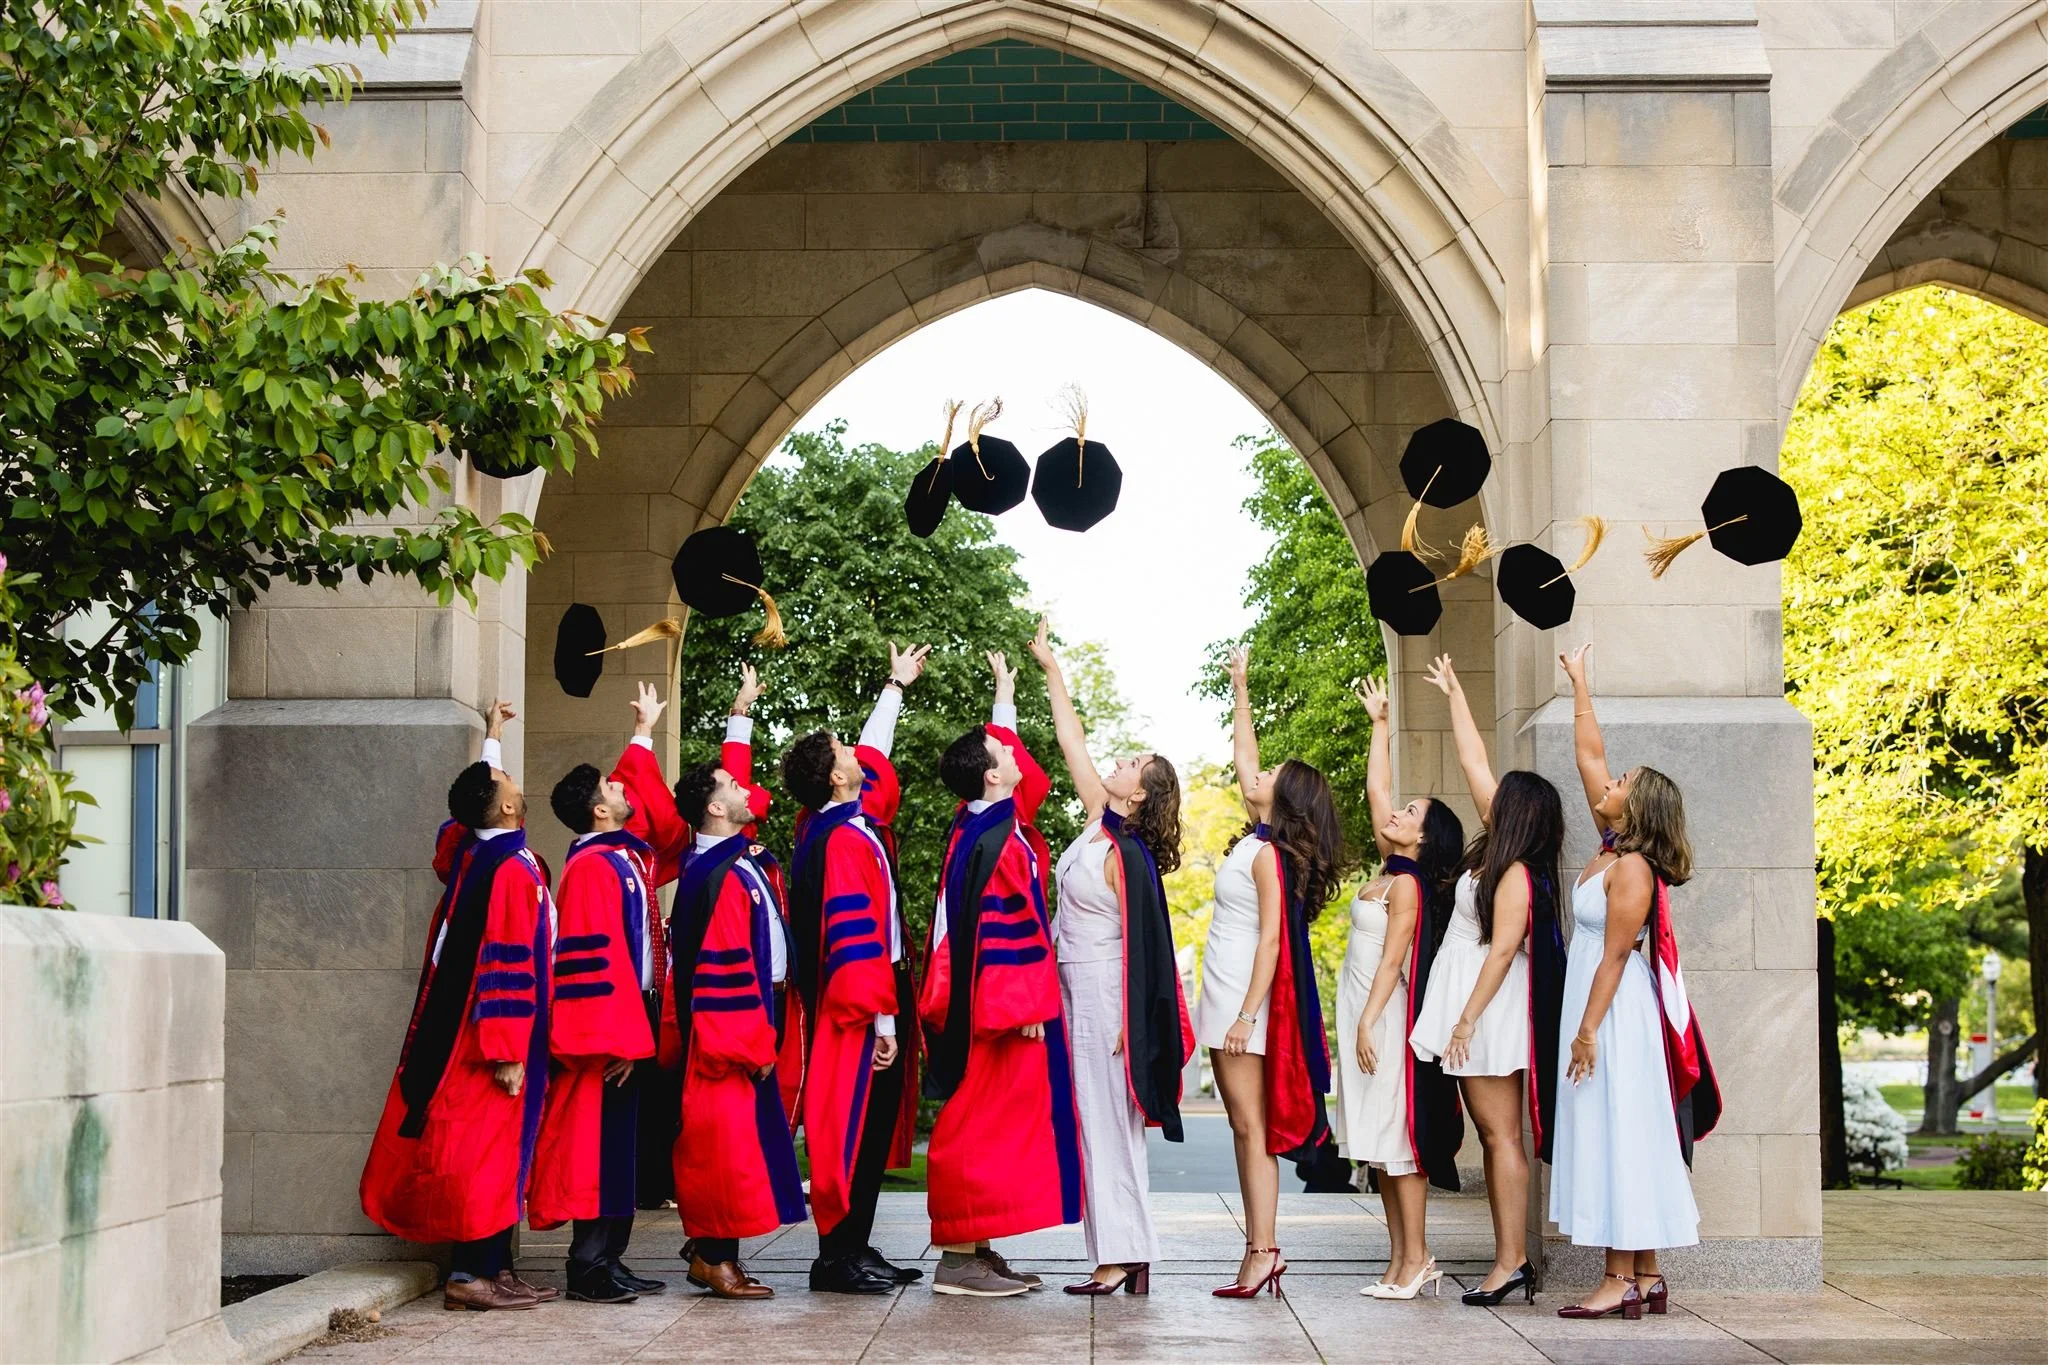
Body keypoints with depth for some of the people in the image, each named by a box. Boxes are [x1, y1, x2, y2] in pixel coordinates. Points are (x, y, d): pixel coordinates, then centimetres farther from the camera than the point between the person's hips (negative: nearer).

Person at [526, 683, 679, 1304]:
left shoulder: (623, 852, 13)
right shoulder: (592, 867, -14)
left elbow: (643, 795, 34)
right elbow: (595, 959, -20)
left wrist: (643, 734, 43)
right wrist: (617, 1036, -23)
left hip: (630, 1019, 10)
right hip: (607, 1023, -10)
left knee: (621, 1143, 10)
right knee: (600, 1141, -7)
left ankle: (609, 1259, 14)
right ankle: (590, 1266, -5)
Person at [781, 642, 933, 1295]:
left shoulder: (834, 824, 11)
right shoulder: (845, 840, -17)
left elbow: (873, 757, 28)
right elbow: (853, 934, -23)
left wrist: (895, 687, 39)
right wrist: (881, 1015, -24)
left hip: (851, 1005, 10)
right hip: (859, 1011, -10)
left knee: (873, 1126, 12)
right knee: (855, 1126, -7)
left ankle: (853, 1248, 15)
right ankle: (839, 1255, -3)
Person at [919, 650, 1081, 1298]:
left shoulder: (981, 823, 12)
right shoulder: (995, 842, -17)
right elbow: (997, 928, -22)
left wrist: (1005, 695, 40)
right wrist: (1023, 1006, -22)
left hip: (990, 1003, 10)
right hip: (1001, 1006, -10)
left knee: (985, 1123, 11)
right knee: (984, 1122, -8)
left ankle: (974, 1249, 14)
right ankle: (959, 1256, -6)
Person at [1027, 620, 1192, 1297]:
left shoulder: (1126, 857, -16)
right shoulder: (1099, 819, 6)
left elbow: (1138, 944, -17)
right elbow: (1071, 740, 14)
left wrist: (1125, 1024, -18)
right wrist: (1051, 668, 17)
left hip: (1106, 994, -9)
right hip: (1080, 989, 9)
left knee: (1108, 1121, -6)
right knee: (1099, 1122, 8)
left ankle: (1122, 1257, -3)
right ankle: (1126, 1255, 10)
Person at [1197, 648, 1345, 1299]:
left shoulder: (1269, 854, -13)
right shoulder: (1264, 842, 11)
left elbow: (1271, 939, -18)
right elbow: (1243, 758, 22)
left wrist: (1247, 1014, -22)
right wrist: (1239, 689, 26)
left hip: (1244, 997, -9)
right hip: (1226, 998, 9)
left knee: (1251, 1126, -10)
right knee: (1246, 1127, 7)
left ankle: (1263, 1251, -10)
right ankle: (1260, 1251, 8)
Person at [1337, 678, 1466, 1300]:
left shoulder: (1407, 885, -11)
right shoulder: (1388, 873, 12)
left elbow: (1392, 959, -15)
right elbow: (1376, 788, 19)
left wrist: (1369, 1023, -18)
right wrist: (1381, 725, 22)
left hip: (1384, 1014, -9)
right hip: (1363, 1013, 9)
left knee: (1398, 1137, -8)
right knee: (1380, 1143, 8)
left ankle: (1415, 1260, -6)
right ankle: (1403, 1259, 10)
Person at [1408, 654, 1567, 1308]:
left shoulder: (1515, 874, -15)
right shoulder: (1498, 856, 9)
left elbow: (1502, 950, -20)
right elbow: (1474, 761, 16)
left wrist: (1467, 1019, -21)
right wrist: (1454, 692, 23)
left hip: (1492, 1014, -9)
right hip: (1475, 1015, 9)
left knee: (1501, 1135, -9)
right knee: (1493, 1137, 9)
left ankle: (1512, 1263, -8)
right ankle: (1511, 1259, 11)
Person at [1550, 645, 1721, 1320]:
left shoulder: (1631, 867, -16)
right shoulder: (1612, 847, 8)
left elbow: (1614, 956, -19)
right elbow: (1590, 755, 16)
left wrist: (1588, 1029, -20)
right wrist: (1579, 684, 20)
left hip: (1616, 1013, -9)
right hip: (1601, 1008, 9)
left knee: (1617, 1137, -8)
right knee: (1618, 1139, 9)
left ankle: (1622, 1281, -7)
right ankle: (1645, 1277, 12)